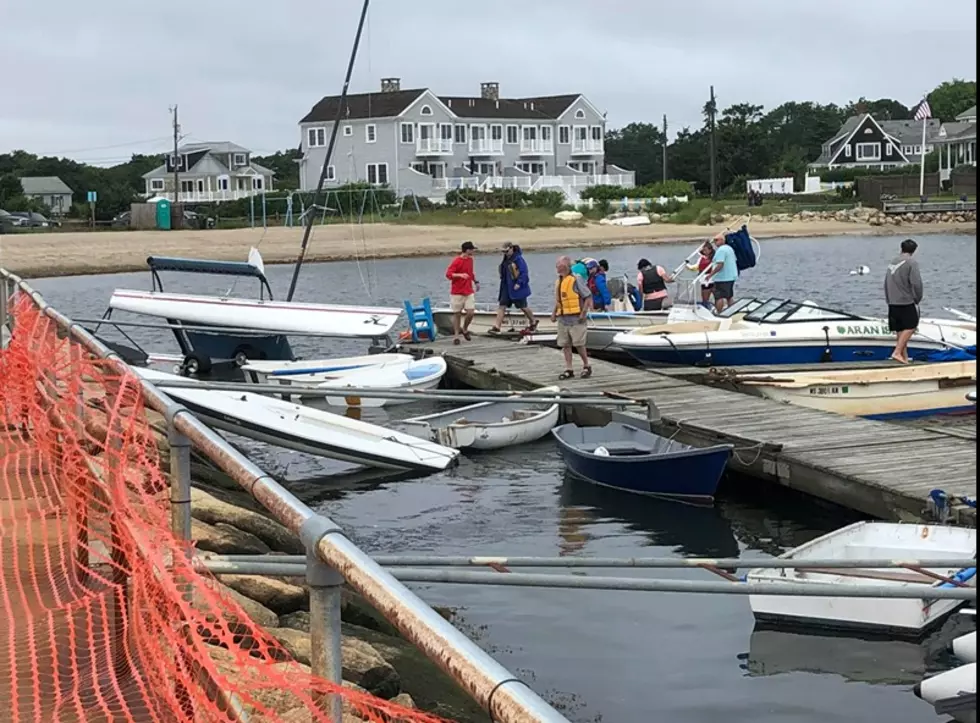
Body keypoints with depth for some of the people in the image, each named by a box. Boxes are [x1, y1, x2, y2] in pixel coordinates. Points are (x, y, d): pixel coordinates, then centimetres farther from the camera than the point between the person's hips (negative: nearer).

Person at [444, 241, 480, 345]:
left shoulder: (470, 260, 10)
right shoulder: (456, 261, -11)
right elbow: (448, 274, -17)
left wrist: (475, 281, 18)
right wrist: (460, 275, -30)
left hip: (469, 292, 5)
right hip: (457, 292, -5)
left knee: (471, 312, -6)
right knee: (457, 314, 1)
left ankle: (465, 329, 19)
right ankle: (456, 335, 10)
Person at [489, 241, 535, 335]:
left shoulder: (518, 259, -16)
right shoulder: (506, 259, 10)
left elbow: (524, 273, -19)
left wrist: (519, 283, -24)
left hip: (517, 288, -8)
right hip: (507, 287, 8)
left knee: (523, 307, 6)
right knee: (501, 306, -2)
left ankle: (533, 323, 27)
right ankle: (496, 327, -6)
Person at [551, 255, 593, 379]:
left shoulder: (576, 279, -12)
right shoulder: (558, 282, 12)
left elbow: (588, 297, -11)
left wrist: (583, 313, -17)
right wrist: (554, 313, 10)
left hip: (575, 318, -8)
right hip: (563, 319, 8)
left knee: (578, 344, -4)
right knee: (565, 345, 6)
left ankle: (586, 367, 12)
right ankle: (569, 370, 12)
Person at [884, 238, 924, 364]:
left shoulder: (892, 263, 12)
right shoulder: (911, 263, -10)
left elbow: (886, 283, 14)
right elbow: (916, 283, -16)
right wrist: (918, 299, -1)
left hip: (893, 303, 7)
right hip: (907, 302, -7)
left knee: (901, 330, 11)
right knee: (910, 327, 0)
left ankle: (904, 356, 13)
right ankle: (897, 352, -12)